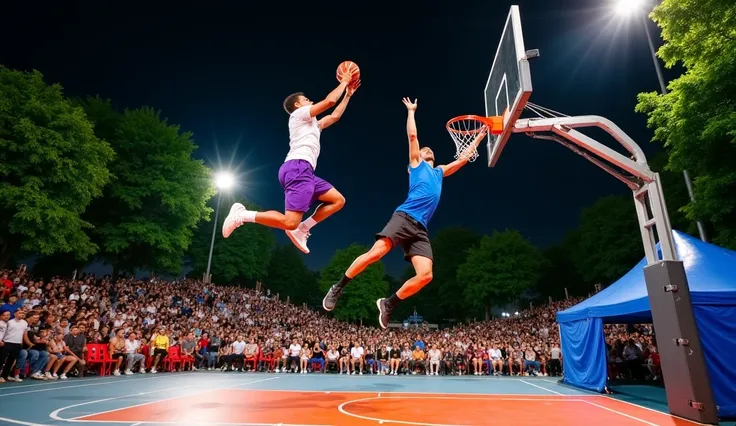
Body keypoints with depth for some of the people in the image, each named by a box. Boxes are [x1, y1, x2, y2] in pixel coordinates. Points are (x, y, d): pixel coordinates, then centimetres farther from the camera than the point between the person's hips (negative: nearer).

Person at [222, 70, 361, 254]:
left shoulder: (311, 123, 35)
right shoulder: (299, 114, 9)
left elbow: (335, 116, 41)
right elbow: (329, 101, 0)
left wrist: (348, 95, 41)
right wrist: (343, 82, 15)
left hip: (303, 171, 10)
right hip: (297, 168, -10)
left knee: (338, 200, 11)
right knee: (290, 223, -21)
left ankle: (302, 229, 2)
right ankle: (242, 214, -12)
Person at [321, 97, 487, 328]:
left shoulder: (439, 172, 33)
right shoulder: (416, 163, 18)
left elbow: (463, 158, 41)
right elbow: (412, 135, 11)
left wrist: (478, 139, 47)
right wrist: (411, 110, 23)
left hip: (420, 229, 5)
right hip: (404, 217, -5)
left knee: (425, 275, -12)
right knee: (376, 252, -22)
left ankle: (388, 303, 3)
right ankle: (337, 288, -5)